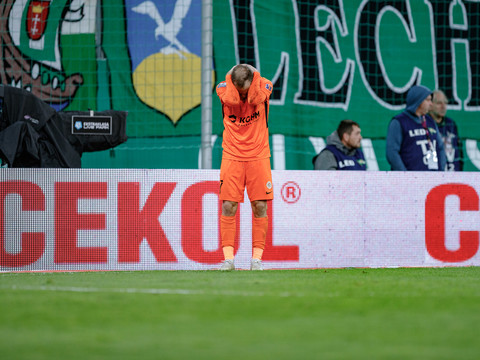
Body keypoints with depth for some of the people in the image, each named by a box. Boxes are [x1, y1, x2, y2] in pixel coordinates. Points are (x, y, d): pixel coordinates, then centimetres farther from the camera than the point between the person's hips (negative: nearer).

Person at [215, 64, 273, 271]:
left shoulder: (264, 86, -4)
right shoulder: (223, 88, -2)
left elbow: (255, 99, -20)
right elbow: (232, 100, -18)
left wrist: (254, 74, -10)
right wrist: (231, 76, -7)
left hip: (258, 155, 0)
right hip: (232, 157, 0)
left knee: (260, 206, -4)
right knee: (228, 206, -8)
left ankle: (257, 257, 0)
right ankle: (228, 258, -7)